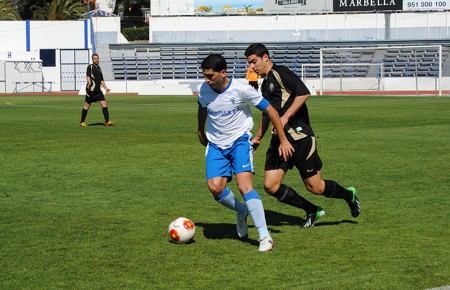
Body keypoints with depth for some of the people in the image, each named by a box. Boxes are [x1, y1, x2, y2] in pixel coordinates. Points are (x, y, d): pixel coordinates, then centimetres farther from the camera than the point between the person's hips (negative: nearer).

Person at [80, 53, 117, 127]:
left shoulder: (99, 68, 20)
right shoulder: (90, 67, -3)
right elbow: (88, 76, -19)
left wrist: (106, 88, 18)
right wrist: (89, 82, -38)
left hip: (98, 90, 7)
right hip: (91, 90, -7)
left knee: (104, 104, -3)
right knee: (87, 105, 0)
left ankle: (107, 122, -4)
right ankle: (82, 122, 11)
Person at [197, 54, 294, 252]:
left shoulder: (241, 89, -18)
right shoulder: (202, 90, -6)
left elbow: (270, 110, -9)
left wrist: (283, 140, -6)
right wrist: (200, 131, 33)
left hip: (239, 140, -4)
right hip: (216, 144, 4)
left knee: (244, 185, -22)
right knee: (215, 187, -16)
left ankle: (265, 237, -19)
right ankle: (241, 212, 17)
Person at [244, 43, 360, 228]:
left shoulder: (281, 73, -8)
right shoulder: (265, 84, 19)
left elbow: (304, 93, -21)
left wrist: (285, 117, -24)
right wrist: (257, 138, 32)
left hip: (299, 135, -8)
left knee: (315, 188, -3)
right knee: (270, 186, -3)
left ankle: (349, 196, 27)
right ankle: (312, 212, 12)